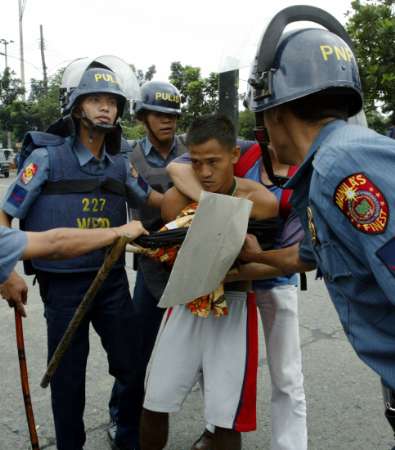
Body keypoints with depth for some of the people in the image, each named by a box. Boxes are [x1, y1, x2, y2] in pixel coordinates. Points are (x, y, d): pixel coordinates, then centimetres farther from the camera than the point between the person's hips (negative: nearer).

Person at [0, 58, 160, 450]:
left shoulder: (119, 165, 4)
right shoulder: (47, 157, -9)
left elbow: (147, 197, 19)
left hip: (112, 280, 4)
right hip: (63, 285, -4)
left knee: (133, 365, 11)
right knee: (68, 374, 9)